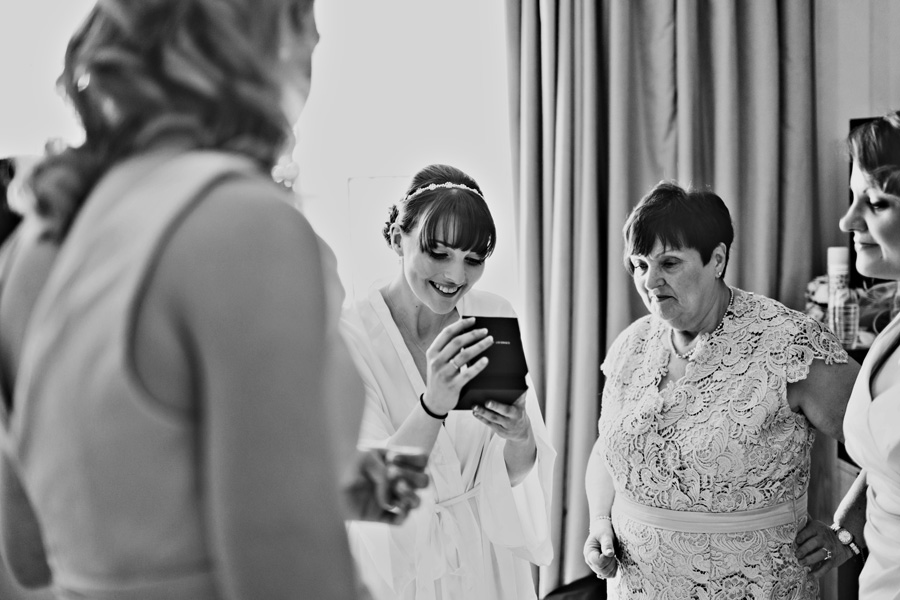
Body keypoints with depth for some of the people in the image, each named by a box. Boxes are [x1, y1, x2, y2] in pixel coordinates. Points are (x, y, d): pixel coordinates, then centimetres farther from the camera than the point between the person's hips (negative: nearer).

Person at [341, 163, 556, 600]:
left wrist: (520, 437, -27)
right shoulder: (349, 337, -19)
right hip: (394, 561, -3)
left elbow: (517, 476, -5)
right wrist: (433, 405, -37)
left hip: (490, 556, 4)